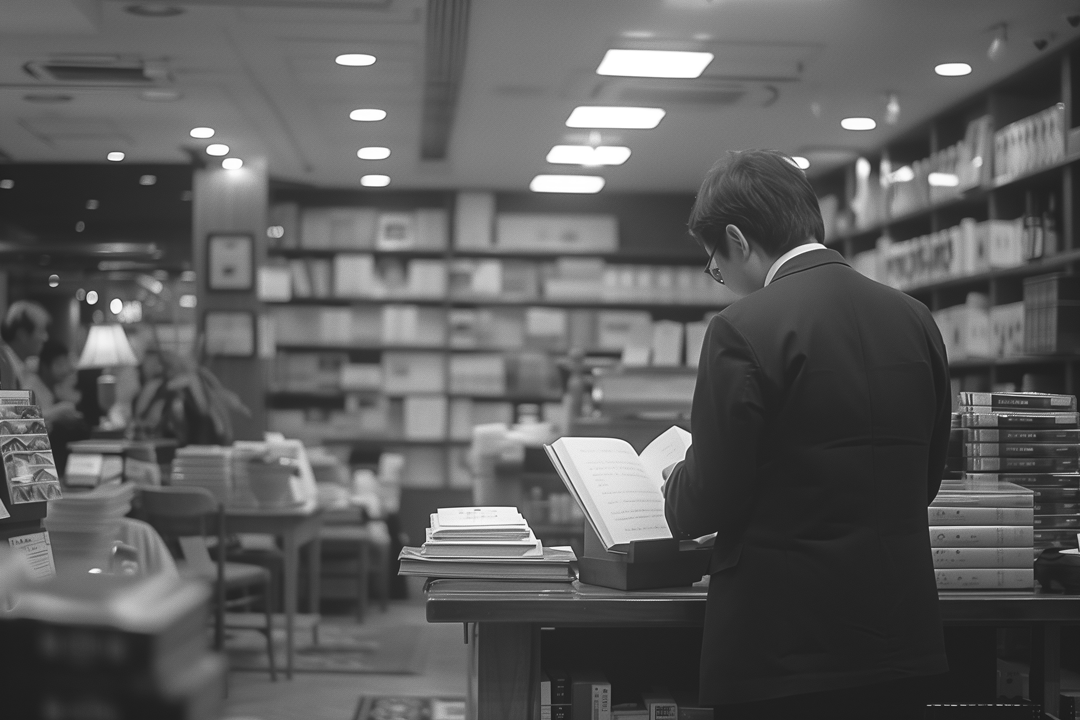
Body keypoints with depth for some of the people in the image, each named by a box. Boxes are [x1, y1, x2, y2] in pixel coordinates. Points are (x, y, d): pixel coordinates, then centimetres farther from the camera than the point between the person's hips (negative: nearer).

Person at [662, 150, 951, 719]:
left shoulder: (744, 330, -15)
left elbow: (711, 498, -13)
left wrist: (674, 486, 9)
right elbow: (926, 477, 13)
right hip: (901, 638, 6)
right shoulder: (914, 319, 5)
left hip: (782, 646, -6)